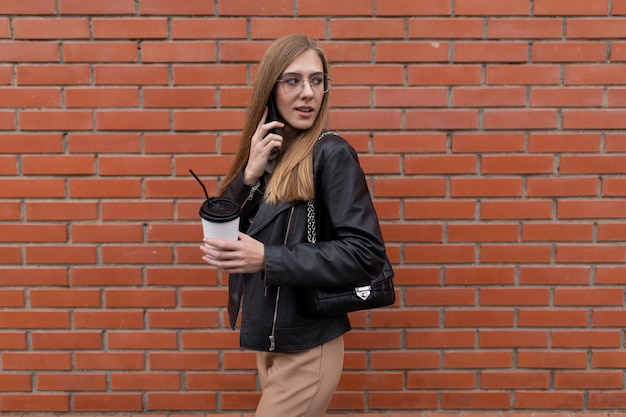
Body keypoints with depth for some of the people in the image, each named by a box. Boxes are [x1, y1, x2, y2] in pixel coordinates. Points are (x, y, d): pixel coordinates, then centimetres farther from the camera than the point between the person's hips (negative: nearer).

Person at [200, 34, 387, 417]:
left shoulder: (332, 154, -15)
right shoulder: (264, 151, 5)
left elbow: (366, 253, -21)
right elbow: (223, 235, 2)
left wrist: (266, 259, -25)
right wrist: (250, 175, -13)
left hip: (306, 348, -7)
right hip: (267, 339, 7)